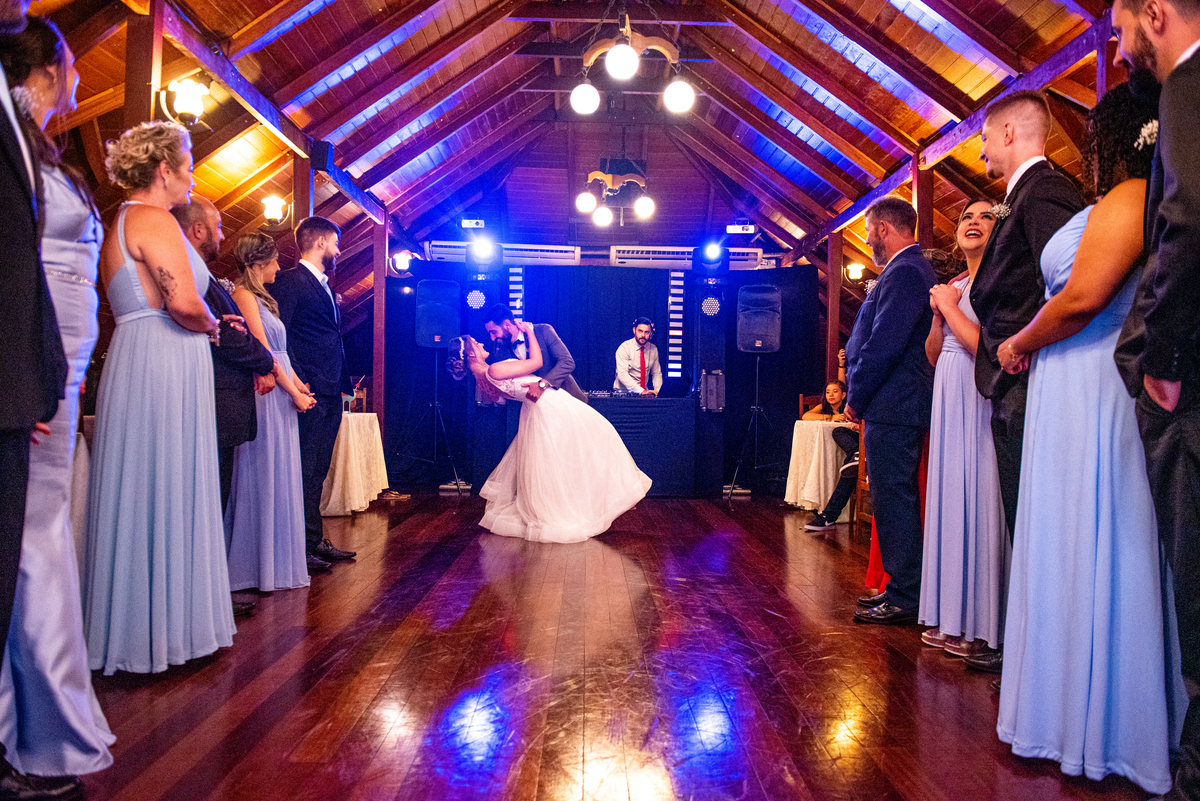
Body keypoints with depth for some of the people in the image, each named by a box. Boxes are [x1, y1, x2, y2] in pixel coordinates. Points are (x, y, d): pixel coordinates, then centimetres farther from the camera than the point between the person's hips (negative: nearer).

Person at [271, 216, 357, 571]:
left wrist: (343, 383, 15)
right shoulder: (289, 280, -6)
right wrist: (296, 381, -21)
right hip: (309, 393, -9)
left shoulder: (325, 287, 22)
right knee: (303, 472, -6)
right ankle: (299, 547, 0)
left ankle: (315, 542, 19)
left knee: (317, 472, 12)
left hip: (331, 395, 9)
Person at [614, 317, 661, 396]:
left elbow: (656, 373, 11)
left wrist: (656, 390, -9)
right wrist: (641, 391, -27)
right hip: (624, 391, -5)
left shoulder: (653, 349, 6)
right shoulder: (624, 348, -9)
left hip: (645, 391, 5)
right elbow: (622, 374, -19)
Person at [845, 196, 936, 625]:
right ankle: (905, 587, 25)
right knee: (898, 500, 15)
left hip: (892, 406, -11)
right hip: (900, 405, 11)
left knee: (894, 500, -6)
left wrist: (856, 398, -14)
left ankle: (905, 599, 1)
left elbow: (885, 343, -21)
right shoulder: (912, 269, 19)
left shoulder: (904, 272, -14)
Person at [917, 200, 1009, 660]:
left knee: (979, 500, -6)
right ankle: (952, 617, 19)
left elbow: (986, 346, -18)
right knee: (951, 498, 10)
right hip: (948, 401, 8)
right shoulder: (953, 285, 17)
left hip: (981, 403, -8)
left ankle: (983, 626, 3)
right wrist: (939, 312, 0)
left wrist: (950, 306, -8)